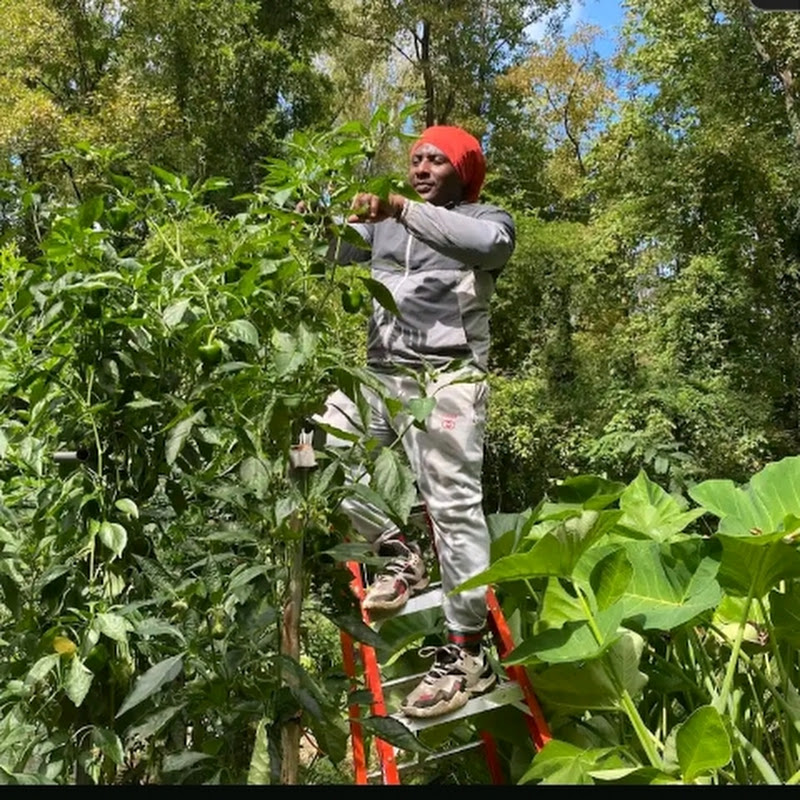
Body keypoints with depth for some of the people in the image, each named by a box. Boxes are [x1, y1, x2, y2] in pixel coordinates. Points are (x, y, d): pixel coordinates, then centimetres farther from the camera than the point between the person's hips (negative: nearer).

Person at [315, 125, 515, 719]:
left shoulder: (486, 217, 9)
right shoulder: (383, 223, 23)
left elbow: (489, 244, -15)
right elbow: (333, 256, 10)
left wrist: (405, 210, -22)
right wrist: (345, 219, -12)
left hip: (447, 379, -5)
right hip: (381, 375, 6)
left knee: (453, 505, -9)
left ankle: (469, 654, -1)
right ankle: (399, 552, 7)